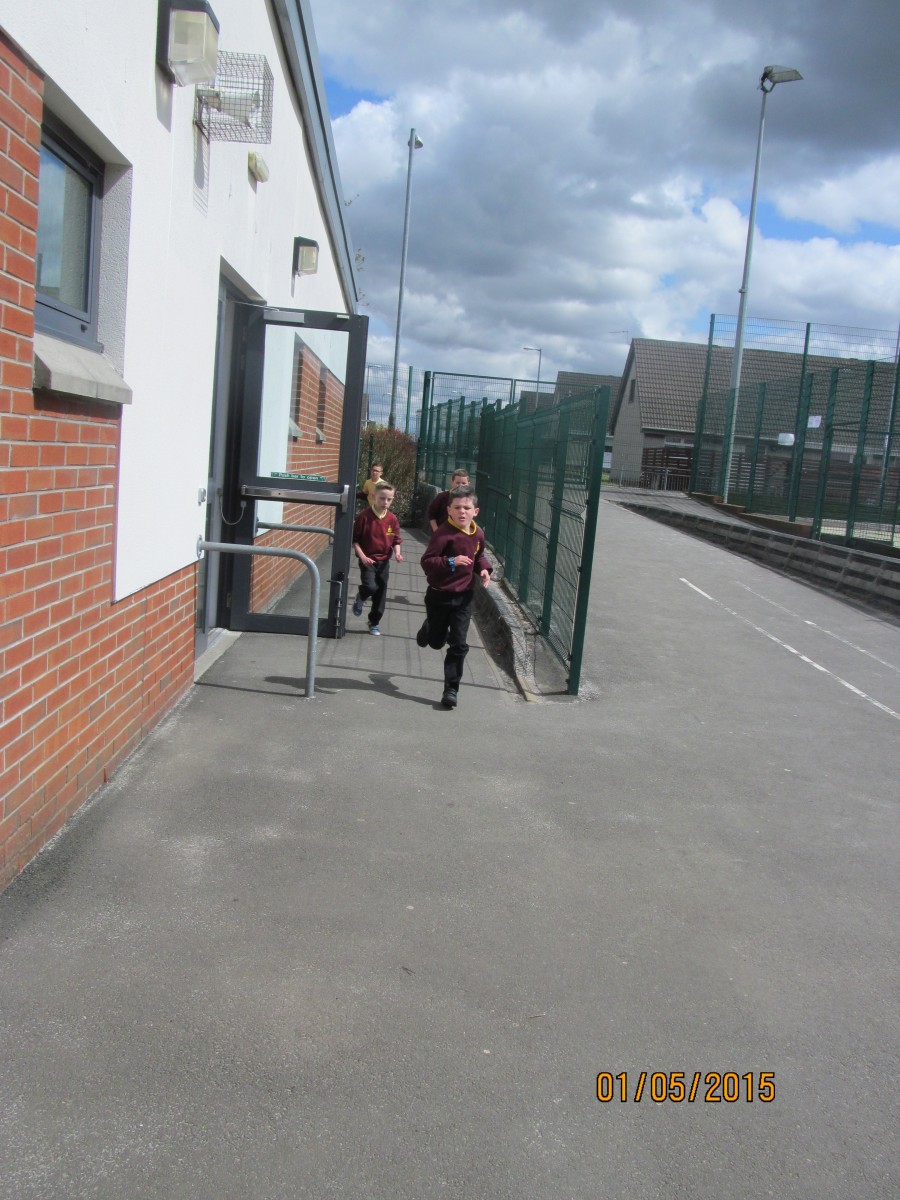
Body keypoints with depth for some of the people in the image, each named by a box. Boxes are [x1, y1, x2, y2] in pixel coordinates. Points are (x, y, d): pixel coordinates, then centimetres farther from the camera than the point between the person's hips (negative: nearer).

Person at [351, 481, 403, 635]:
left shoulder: (392, 519, -3)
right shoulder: (364, 516, -14)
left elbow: (396, 540, 7)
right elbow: (355, 539, -8)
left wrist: (397, 553, -12)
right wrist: (362, 556, -16)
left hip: (384, 561, 4)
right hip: (368, 560, -4)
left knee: (381, 593, 9)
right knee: (370, 587, -22)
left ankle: (375, 622, 26)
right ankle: (360, 599, 15)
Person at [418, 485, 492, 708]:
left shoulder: (477, 535, -1)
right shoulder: (443, 533, -20)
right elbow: (426, 562, -24)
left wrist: (484, 569, -1)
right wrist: (451, 562, -37)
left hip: (464, 597, 3)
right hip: (439, 595, -3)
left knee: (458, 645, -1)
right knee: (436, 642, 16)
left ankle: (452, 689, 9)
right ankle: (428, 629, 54)